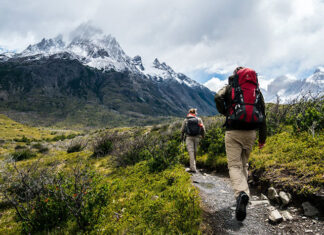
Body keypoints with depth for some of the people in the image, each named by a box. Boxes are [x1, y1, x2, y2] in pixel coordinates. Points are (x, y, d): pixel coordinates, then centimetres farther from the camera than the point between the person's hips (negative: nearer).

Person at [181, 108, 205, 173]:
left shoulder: (185, 120, 2)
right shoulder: (199, 119, 4)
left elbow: (182, 130, 4)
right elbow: (203, 129, 3)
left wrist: (182, 137, 18)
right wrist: (203, 136, 17)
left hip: (189, 137, -2)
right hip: (196, 137, 2)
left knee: (191, 152, -6)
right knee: (195, 151, 14)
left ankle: (193, 168, -14)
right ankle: (193, 167, 25)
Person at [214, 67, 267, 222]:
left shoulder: (229, 88, 8)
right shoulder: (257, 90, 17)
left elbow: (218, 98, -14)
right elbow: (263, 115, 13)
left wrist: (225, 113, 4)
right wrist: (262, 138, 16)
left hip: (233, 132, -3)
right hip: (250, 133, 4)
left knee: (234, 165, -6)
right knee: (244, 164, 20)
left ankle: (241, 193, -30)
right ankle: (243, 192, 23)